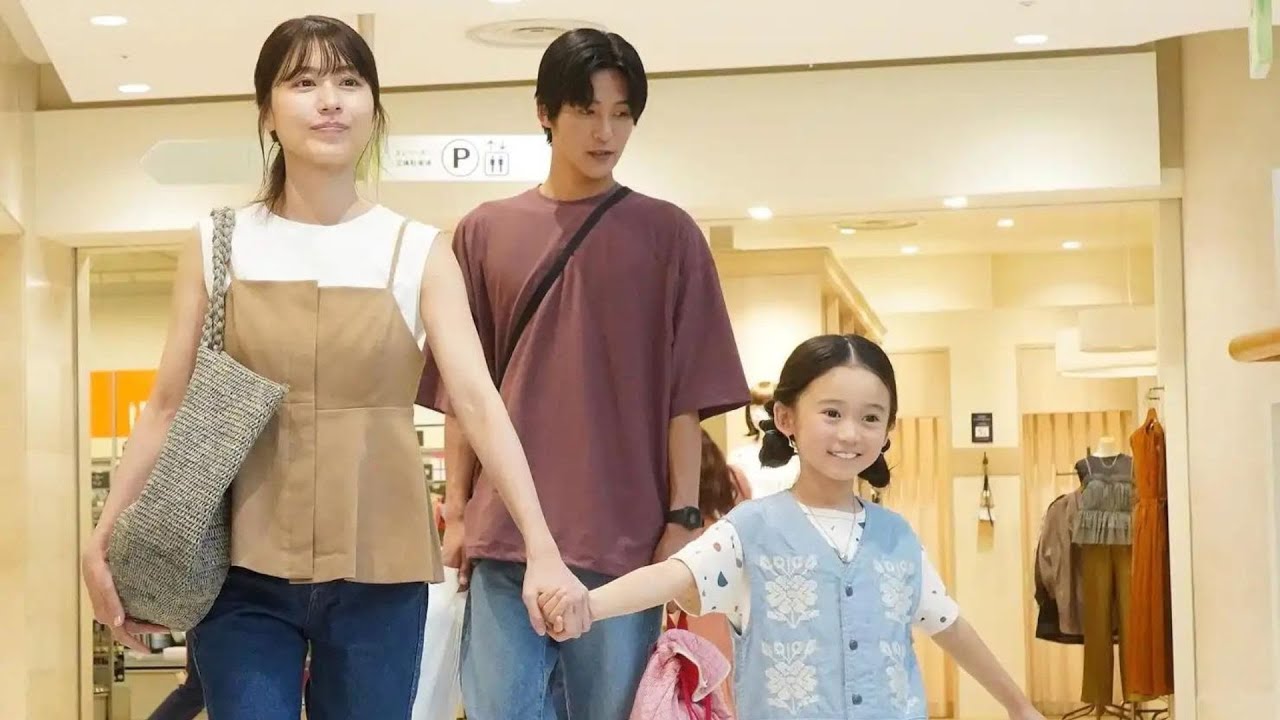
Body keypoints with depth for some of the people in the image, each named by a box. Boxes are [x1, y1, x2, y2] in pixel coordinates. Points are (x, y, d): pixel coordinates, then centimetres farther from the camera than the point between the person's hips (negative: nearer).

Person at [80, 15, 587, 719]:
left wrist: (542, 549, -19)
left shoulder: (417, 252, 1)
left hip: (376, 567, 0)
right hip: (245, 565, 0)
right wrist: (105, 538, -4)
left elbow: (478, 401, -8)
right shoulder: (219, 245, 4)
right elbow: (167, 405, 5)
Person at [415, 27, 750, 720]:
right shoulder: (483, 233, 10)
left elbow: (686, 395, 3)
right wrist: (456, 511, 5)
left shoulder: (669, 234, 6)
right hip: (505, 533, 1)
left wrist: (683, 518, -3)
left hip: (624, 535, -1)